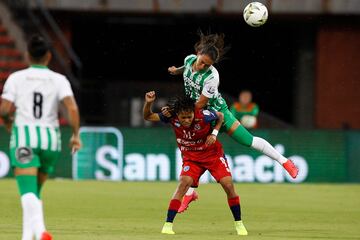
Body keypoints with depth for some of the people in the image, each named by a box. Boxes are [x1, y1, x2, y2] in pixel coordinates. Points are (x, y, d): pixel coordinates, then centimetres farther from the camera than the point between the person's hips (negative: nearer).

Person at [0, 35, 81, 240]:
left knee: (28, 191, -11)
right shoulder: (59, 80, 3)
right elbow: (72, 108, -11)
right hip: (50, 138, 3)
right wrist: (76, 135, -1)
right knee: (35, 191, 19)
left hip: (24, 134, -3)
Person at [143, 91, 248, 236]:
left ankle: (238, 224, 6)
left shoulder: (203, 115, -25)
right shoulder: (172, 118, -19)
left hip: (213, 154, 0)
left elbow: (220, 116, -3)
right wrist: (148, 103, -29)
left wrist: (214, 133, -16)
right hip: (191, 157, 0)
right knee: (184, 182, -25)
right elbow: (148, 117, -10)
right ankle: (168, 224, -24)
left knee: (228, 184, -14)